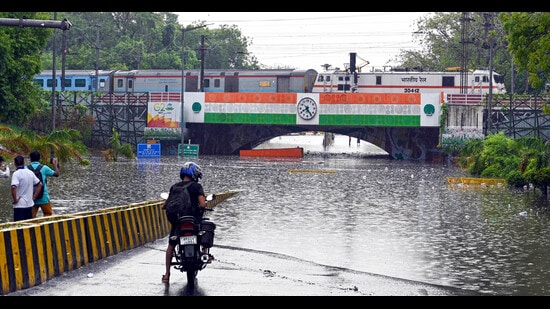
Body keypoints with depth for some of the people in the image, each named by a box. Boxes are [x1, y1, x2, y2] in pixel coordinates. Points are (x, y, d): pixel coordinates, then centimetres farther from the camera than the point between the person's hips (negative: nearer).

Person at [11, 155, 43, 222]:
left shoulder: (16, 174, -12)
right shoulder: (30, 172, 6)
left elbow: (14, 187, -27)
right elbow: (40, 184, 13)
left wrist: (15, 200, -15)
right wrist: (33, 197, 14)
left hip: (19, 205, -6)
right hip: (30, 204, 6)